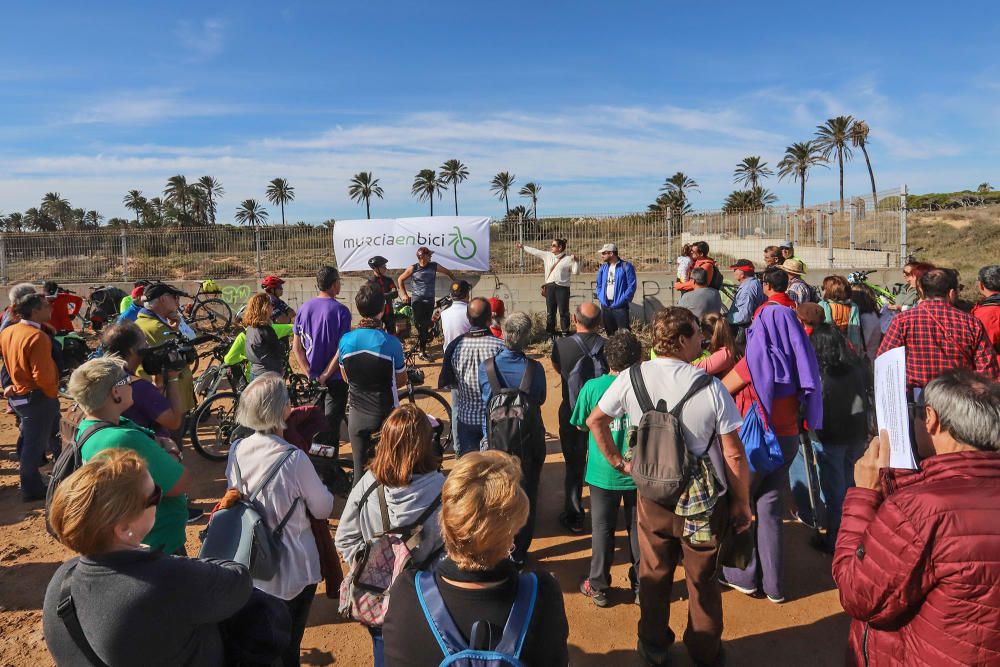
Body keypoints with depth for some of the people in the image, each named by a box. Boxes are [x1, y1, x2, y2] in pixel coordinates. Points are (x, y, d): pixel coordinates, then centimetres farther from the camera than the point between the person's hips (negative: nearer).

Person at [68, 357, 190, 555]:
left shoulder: (86, 428, -1)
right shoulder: (125, 440, -33)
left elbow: (165, 443, 4)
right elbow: (179, 484, -28)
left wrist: (164, 448, -19)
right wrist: (172, 455, -10)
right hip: (158, 545, -9)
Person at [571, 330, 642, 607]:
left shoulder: (593, 387, -12)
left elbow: (581, 425, 1)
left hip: (603, 471, -1)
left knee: (602, 529, 13)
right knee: (638, 529, 15)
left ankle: (598, 587, 24)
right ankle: (640, 586, 28)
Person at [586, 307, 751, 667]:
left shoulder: (632, 378, -12)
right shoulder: (710, 386, -20)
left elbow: (595, 421, 1)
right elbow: (734, 455, -14)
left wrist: (617, 461, 9)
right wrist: (742, 503, -1)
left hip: (652, 498, 2)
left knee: (653, 575, 22)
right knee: (703, 581, 19)